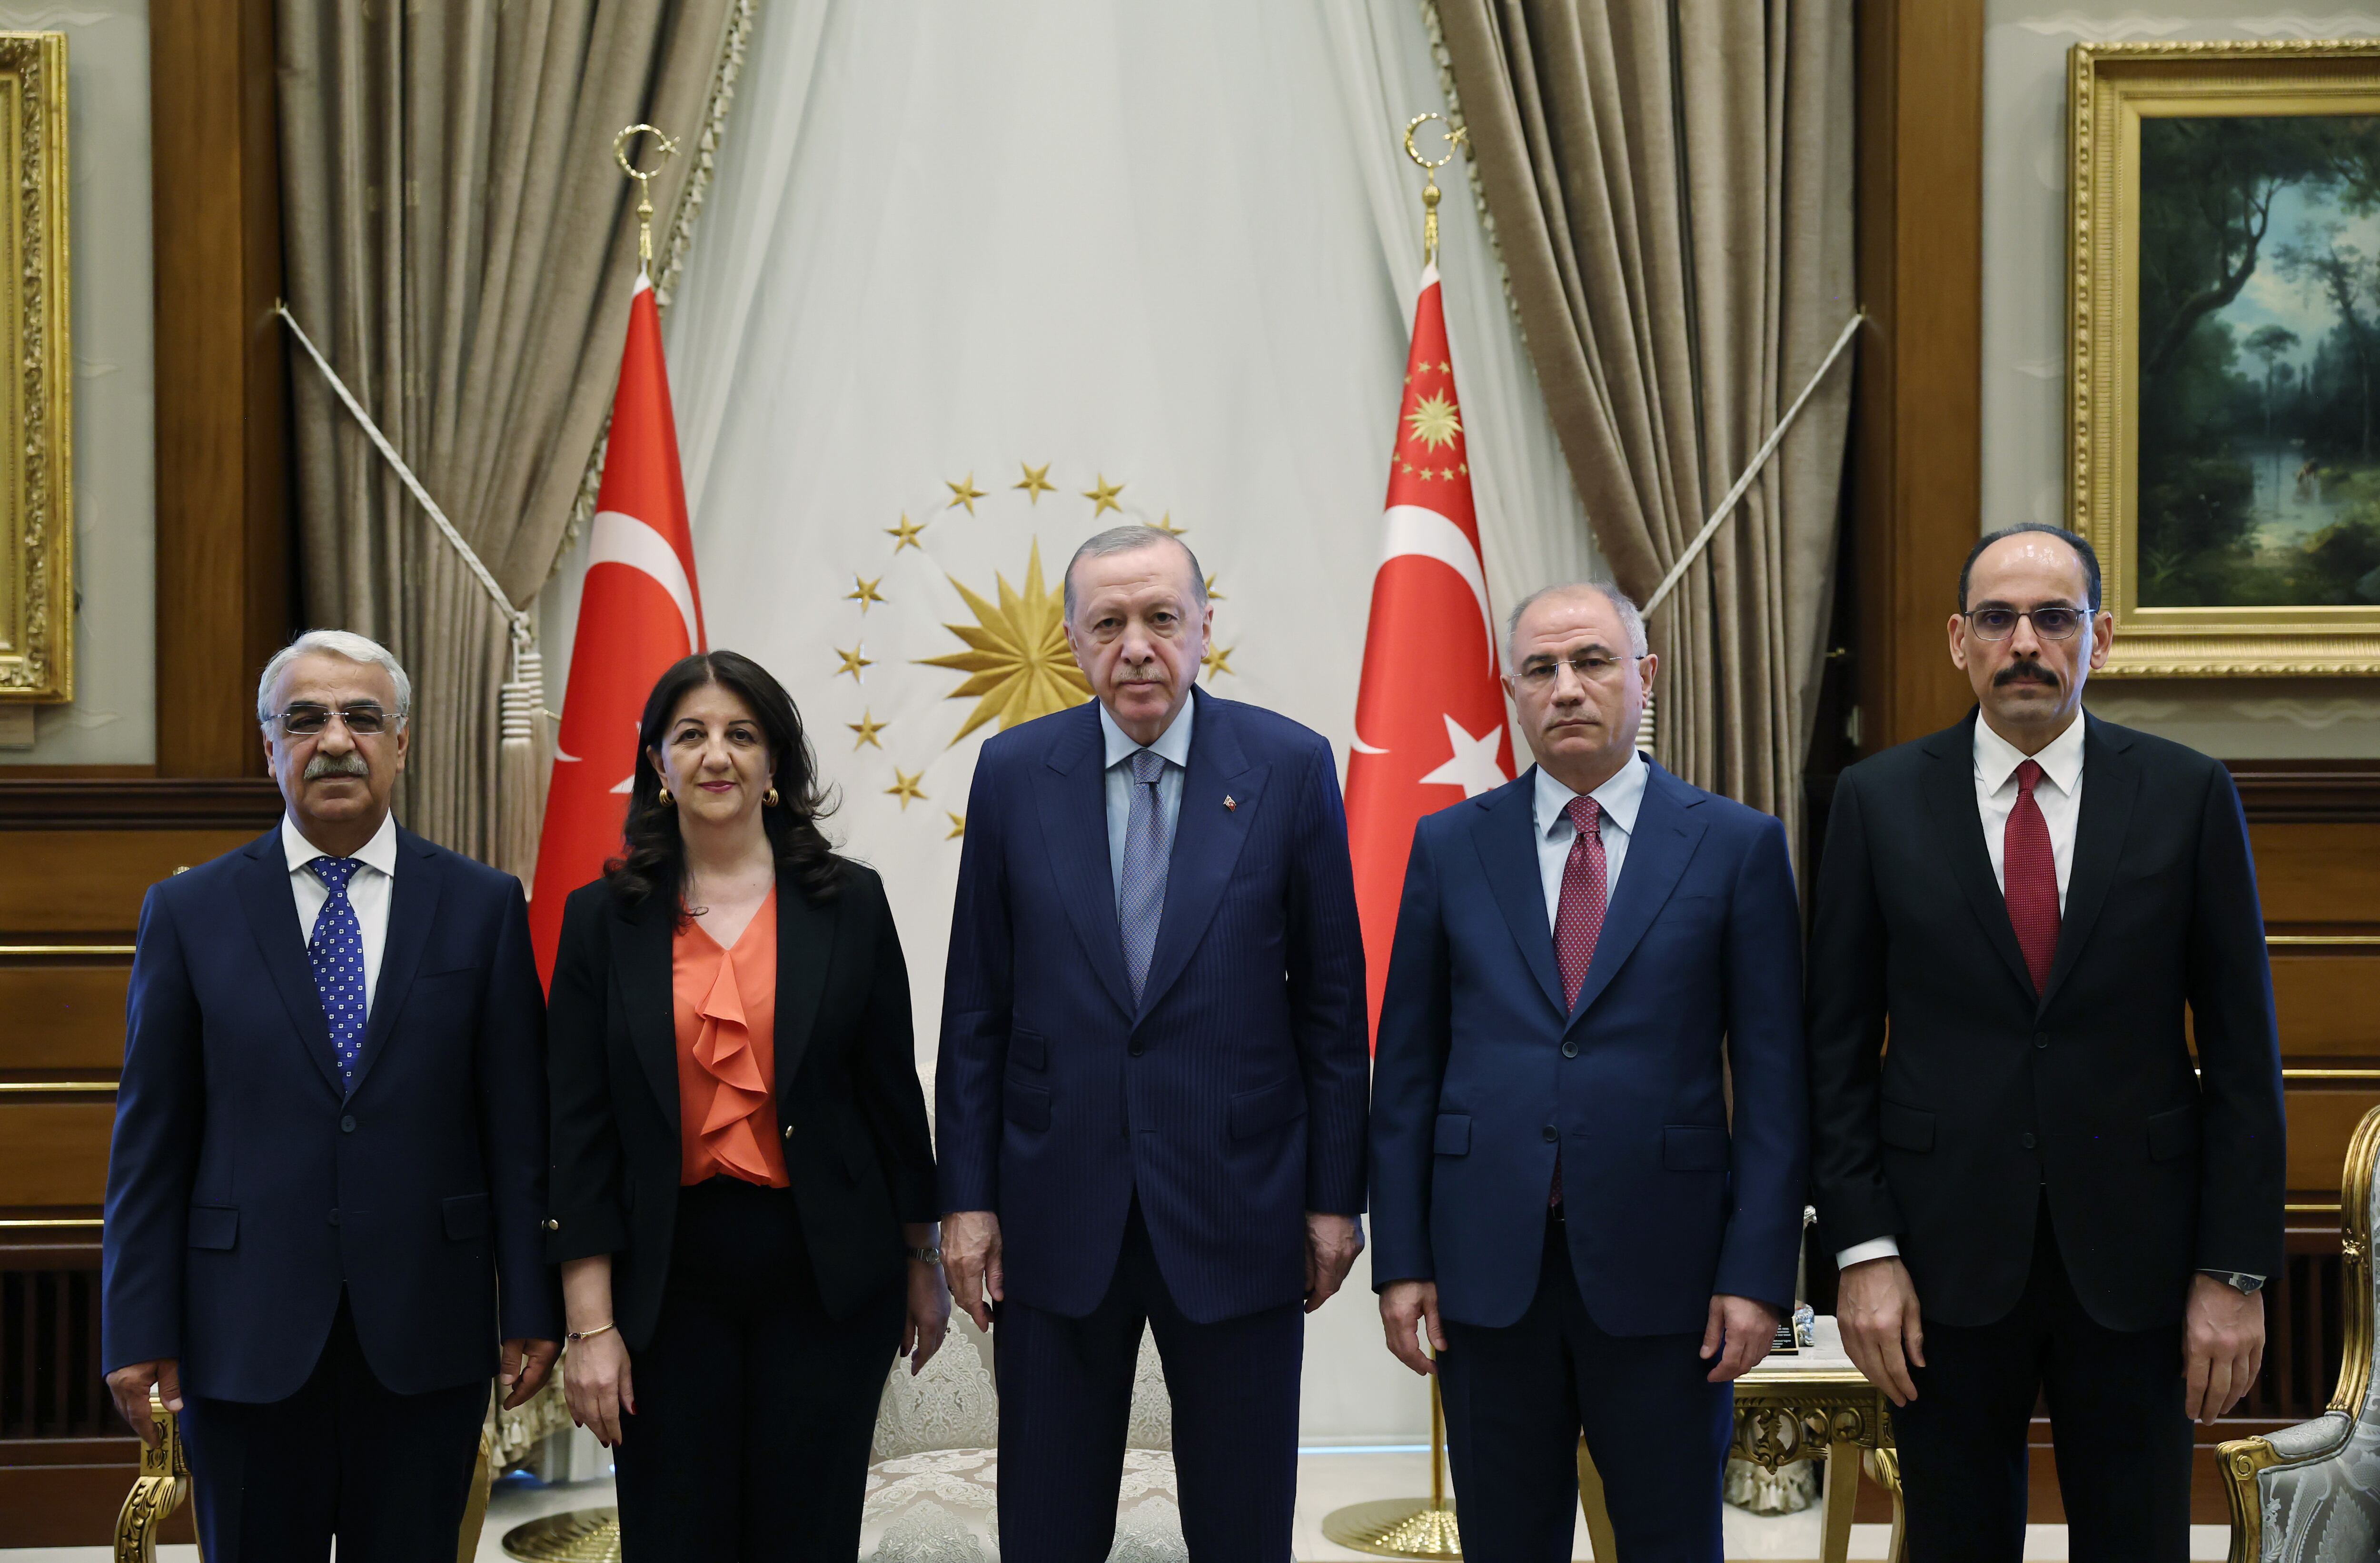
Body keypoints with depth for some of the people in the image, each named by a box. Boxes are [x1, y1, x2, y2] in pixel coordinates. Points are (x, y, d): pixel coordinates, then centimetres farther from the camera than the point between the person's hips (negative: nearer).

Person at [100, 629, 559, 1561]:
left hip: (425, 1338, 0)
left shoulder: (483, 907, 4)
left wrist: (530, 1310, 0)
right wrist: (138, 1333, -1)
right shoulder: (188, 912, 4)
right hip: (246, 1340, 0)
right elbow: (151, 1139, 3)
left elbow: (518, 1127, 3)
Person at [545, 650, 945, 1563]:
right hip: (669, 1283, 0)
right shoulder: (604, 919, 2)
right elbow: (580, 1129, 0)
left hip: (824, 1279, 0)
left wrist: (921, 1263, 10)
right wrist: (592, 1324, -5)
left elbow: (891, 1091, 7)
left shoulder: (849, 903, 2)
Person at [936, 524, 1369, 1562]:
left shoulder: (1291, 767, -2)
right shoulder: (1014, 773, 1)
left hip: (1235, 1207, -1)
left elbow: (1332, 999, 1)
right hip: (1057, 1216, 1)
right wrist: (967, 1197, 1)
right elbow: (977, 1007, 4)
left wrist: (1335, 1196, -1)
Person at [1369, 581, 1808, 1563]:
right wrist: (1401, 1259, 1)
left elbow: (1773, 1078, -1)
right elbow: (1408, 1068, 7)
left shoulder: (1737, 846, 1)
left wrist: (1758, 1272, -8)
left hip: (1660, 1269, -1)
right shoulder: (1450, 846, 7)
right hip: (1488, 1269, 2)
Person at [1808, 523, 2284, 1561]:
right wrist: (1863, 1250, -6)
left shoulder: (2187, 796, 0)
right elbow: (1839, 1045, 2)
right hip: (1946, 1257, 0)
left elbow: (2241, 1048, 1)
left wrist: (2236, 1269, -4)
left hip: (2134, 1258, 0)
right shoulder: (1879, 801, 1)